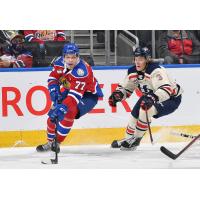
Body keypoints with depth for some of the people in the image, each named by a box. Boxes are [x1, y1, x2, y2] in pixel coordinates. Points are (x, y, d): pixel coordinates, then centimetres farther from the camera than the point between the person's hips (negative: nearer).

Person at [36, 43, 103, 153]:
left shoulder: (82, 71, -37)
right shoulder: (60, 62, -15)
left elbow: (75, 95, -43)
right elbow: (53, 77, 1)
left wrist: (63, 108, -53)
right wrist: (54, 92, -17)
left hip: (88, 95, -8)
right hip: (69, 90, 8)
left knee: (70, 111, -29)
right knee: (53, 112, 1)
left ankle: (57, 143, -18)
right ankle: (50, 142, 22)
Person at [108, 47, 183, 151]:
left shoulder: (155, 70, -34)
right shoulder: (133, 72, -8)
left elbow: (166, 89, -46)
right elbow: (125, 88, 5)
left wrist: (153, 99, -61)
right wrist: (117, 94, -16)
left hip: (171, 98, -9)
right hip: (151, 96, 9)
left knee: (145, 110, -28)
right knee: (134, 114, 6)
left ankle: (136, 139, -12)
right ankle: (128, 139, 30)